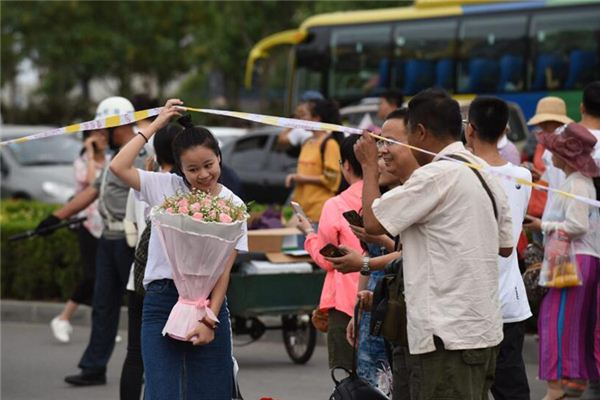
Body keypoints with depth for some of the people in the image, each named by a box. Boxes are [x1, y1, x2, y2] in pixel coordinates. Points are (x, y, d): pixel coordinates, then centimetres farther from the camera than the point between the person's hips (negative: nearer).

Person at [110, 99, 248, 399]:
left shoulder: (232, 205, 3)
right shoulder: (166, 188, 5)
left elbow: (225, 269, -3)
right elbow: (118, 166, -10)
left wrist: (210, 319, -13)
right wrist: (155, 125, -4)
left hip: (208, 301, 1)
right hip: (161, 301, 0)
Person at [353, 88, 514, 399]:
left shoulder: (436, 175, -14)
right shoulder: (485, 173, 14)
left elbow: (372, 221, -12)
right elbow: (505, 246, 20)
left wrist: (369, 165, 2)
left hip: (448, 336, -9)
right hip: (485, 329, 9)